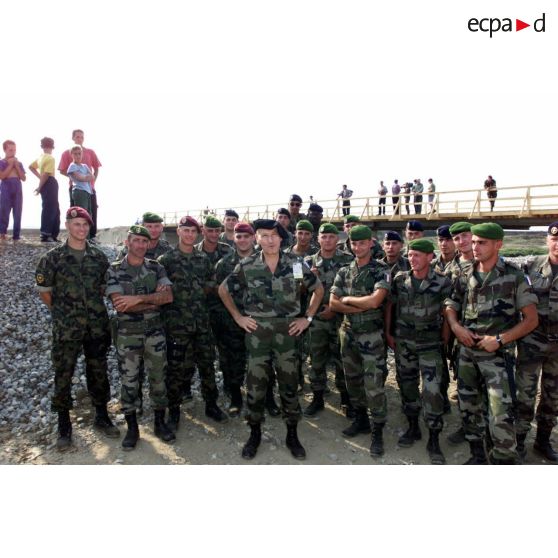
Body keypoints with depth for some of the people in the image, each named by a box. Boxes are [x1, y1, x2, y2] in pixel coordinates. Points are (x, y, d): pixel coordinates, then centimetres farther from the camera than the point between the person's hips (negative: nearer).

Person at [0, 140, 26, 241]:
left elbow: (23, 178, 5)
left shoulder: (19, 163, 14)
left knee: (17, 213, 1)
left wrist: (16, 165, -3)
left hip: (18, 190, 3)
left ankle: (16, 236, 4)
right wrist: (11, 164, -8)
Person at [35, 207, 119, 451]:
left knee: (98, 373, 11)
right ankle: (64, 427, 22)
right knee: (63, 376, 6)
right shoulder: (53, 257, -3)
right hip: (65, 329, -2)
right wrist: (62, 311, 7)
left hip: (97, 327, 2)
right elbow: (43, 290, 4)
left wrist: (93, 307, 10)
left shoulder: (99, 256, 5)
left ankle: (102, 417, 28)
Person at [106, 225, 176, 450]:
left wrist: (138, 299, -21)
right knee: (129, 381, 8)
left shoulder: (156, 268, 3)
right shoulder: (114, 270, -3)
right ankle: (132, 428, 24)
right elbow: (119, 304, -15)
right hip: (127, 334, -1)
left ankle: (160, 423, 26)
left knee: (158, 378, 9)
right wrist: (154, 300, -13)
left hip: (155, 332, 2)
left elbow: (169, 296, -11)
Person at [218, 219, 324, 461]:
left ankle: (292, 435, 27)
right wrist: (238, 317, 3)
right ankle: (255, 433, 28)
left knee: (289, 384, 9)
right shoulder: (246, 266, -4)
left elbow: (318, 289, 10)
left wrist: (308, 318, 4)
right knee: (255, 385, 8)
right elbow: (223, 290, 8)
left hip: (288, 331, 1)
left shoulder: (296, 263, -3)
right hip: (257, 332, 0)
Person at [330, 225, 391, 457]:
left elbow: (374, 301, -23)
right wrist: (361, 308, -14)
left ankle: (378, 432, 14)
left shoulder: (381, 271, -9)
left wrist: (347, 299, -9)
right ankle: (361, 419, 35)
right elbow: (333, 303, -2)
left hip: (372, 336, -5)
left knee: (374, 386, -1)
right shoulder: (344, 271, 6)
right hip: (348, 333, 5)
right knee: (353, 380, 16)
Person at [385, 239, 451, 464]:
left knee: (432, 391, -6)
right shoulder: (399, 279, 0)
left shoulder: (442, 282, -9)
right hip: (403, 342, 4)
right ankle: (413, 428, 33)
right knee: (407, 386, 13)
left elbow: (446, 314, -1)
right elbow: (389, 306, 9)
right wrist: (388, 333, 7)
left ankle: (434, 440, 10)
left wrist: (444, 341, 0)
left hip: (430, 344, -3)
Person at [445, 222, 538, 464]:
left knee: (501, 415, -8)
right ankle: (477, 455, 36)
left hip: (497, 355, -5)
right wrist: (456, 327, -5)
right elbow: (450, 307, 15)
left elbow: (531, 320, -6)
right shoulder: (465, 277, 4)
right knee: (468, 408, 16)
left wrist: (500, 339, -15)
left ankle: (504, 460, 12)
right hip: (467, 353, 5)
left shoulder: (514, 277, -8)